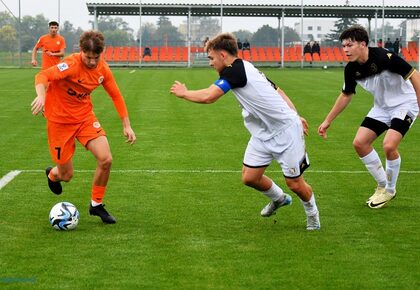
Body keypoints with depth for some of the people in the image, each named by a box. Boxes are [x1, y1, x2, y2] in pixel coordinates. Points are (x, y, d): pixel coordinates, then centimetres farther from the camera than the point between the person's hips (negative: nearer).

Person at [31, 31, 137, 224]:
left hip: (84, 116, 5)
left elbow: (115, 95, 7)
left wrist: (126, 125, 3)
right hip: (59, 119, -5)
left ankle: (96, 205, 8)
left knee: (106, 159, -14)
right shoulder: (72, 65, -26)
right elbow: (43, 76, -41)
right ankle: (53, 175, 42)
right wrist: (41, 96, -62)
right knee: (66, 175, 1)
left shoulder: (102, 69, -6)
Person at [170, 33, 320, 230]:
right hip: (263, 134, 9)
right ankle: (279, 199, 32)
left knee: (295, 183, 0)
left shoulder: (234, 71, -19)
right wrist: (294, 116, 17)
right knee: (249, 177, 5)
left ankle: (312, 213, 26)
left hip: (285, 131, -9)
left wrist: (183, 93, -7)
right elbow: (277, 91, 16)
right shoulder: (246, 68, 11)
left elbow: (207, 97, -25)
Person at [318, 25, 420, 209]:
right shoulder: (351, 69, -8)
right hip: (381, 107, 7)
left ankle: (390, 190, 1)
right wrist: (327, 121, 12)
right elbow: (346, 95, 9)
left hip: (404, 104, -7)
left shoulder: (384, 57, -29)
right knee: (359, 143, -3)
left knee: (389, 145, -24)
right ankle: (382, 185, 16)